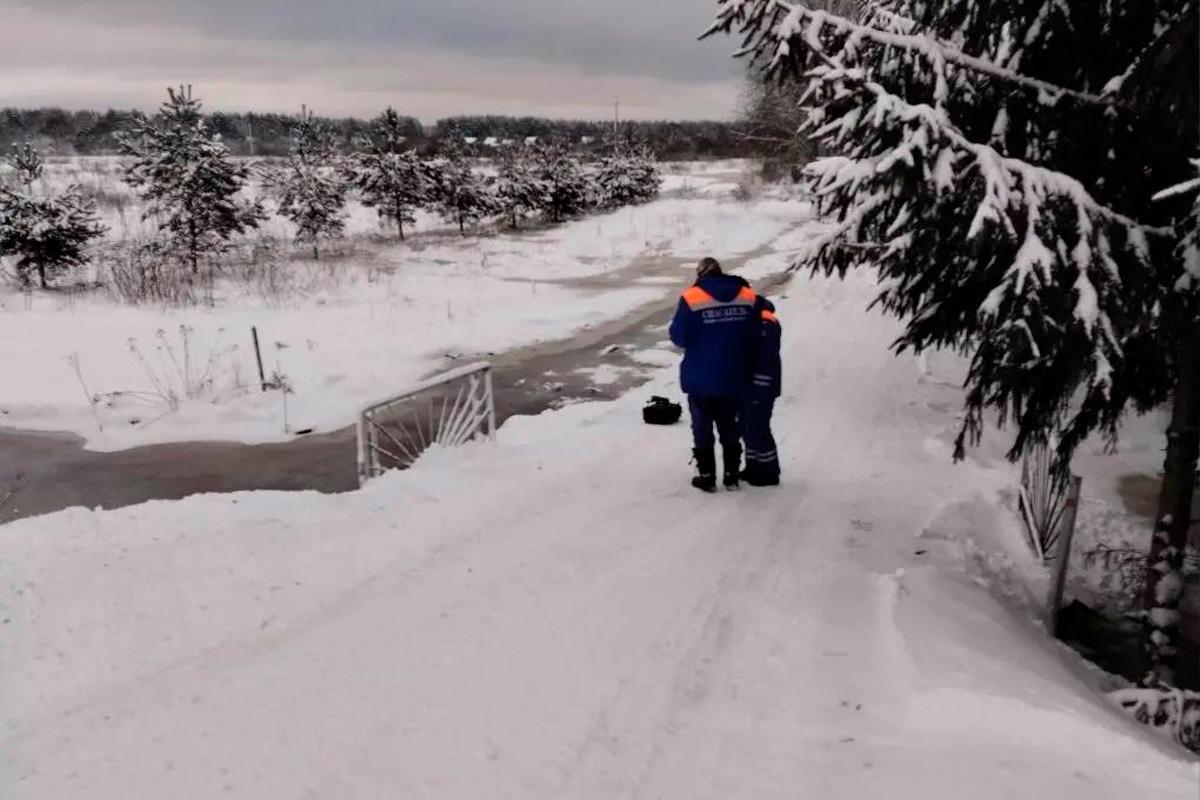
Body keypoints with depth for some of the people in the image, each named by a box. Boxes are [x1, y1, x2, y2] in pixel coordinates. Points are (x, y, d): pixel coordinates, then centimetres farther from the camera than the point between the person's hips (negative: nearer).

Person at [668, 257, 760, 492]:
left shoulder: (691, 298, -15)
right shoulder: (748, 297, -3)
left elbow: (678, 337, -13)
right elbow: (754, 336, 1)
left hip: (701, 379, -3)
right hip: (734, 378, 3)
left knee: (703, 426, 12)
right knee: (729, 425, 18)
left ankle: (707, 476, 17)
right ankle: (732, 475, 24)